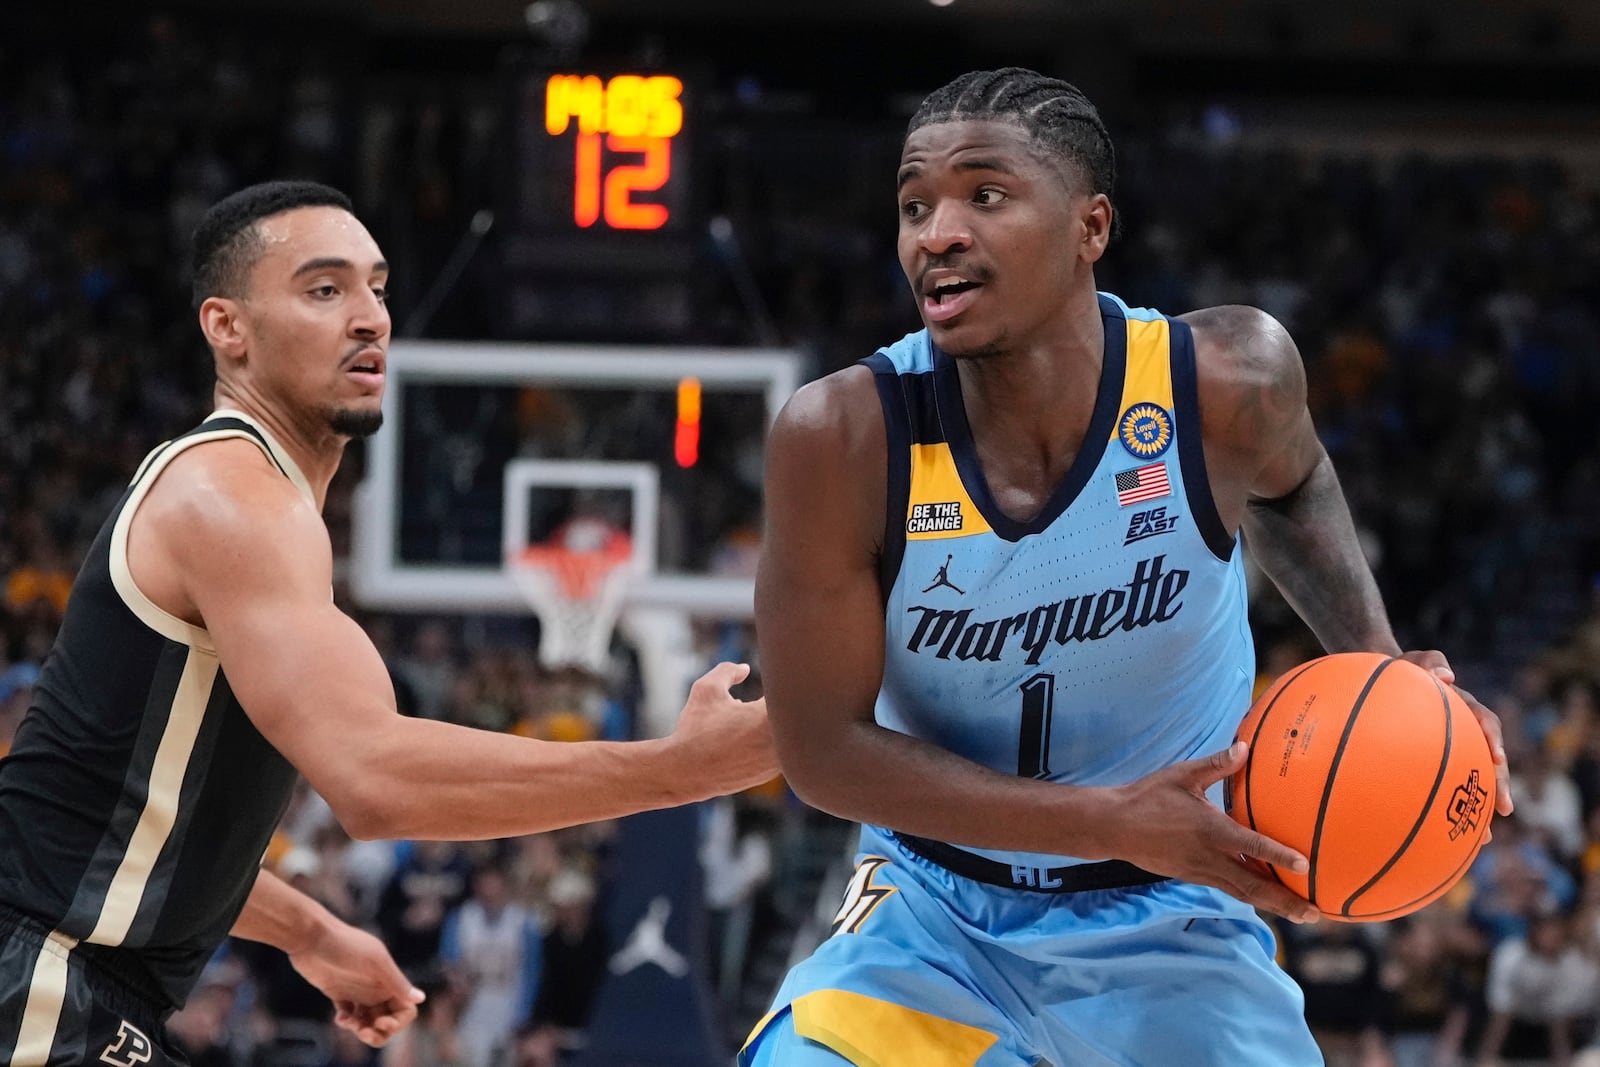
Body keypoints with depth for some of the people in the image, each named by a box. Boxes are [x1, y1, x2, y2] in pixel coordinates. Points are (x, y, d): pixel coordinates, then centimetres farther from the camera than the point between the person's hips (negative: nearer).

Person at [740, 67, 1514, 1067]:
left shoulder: (1229, 382, -17)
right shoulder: (845, 435, -22)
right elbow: (824, 745, -17)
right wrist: (1115, 821, -25)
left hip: (1170, 926, 1)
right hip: (938, 910, -1)